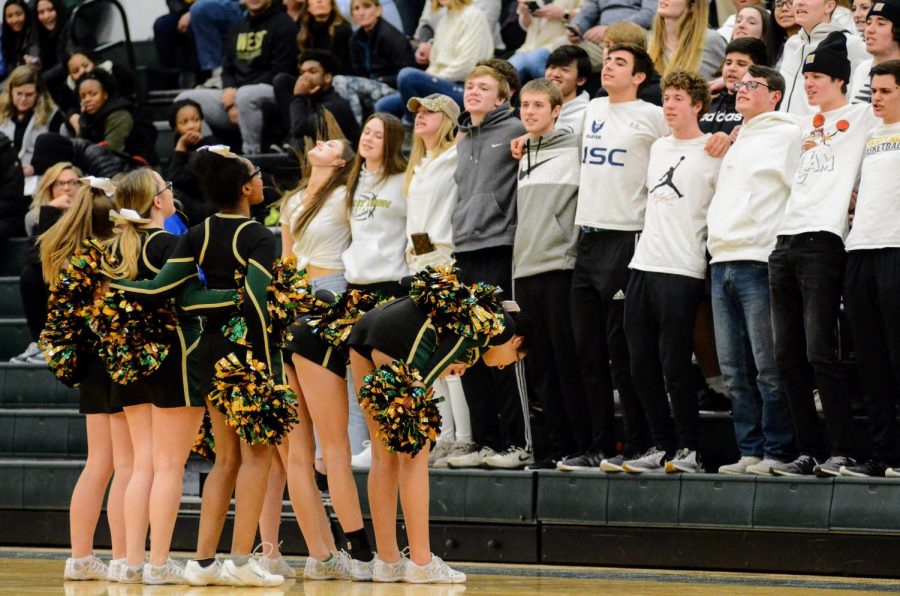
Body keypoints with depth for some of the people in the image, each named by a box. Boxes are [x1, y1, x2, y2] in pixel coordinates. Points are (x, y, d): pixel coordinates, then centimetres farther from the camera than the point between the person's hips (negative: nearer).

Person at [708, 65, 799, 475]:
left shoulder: (787, 136, -1)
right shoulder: (738, 143, 24)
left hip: (759, 261, -8)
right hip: (722, 263, 8)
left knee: (769, 368, -9)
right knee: (735, 371, 6)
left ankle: (777, 452, -7)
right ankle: (749, 451, 9)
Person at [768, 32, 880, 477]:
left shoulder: (860, 118, 4)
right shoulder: (804, 126, 23)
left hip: (822, 242, -8)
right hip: (785, 243, 8)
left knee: (819, 352, -16)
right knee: (788, 356, 4)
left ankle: (842, 452, -14)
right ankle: (808, 452, 8)